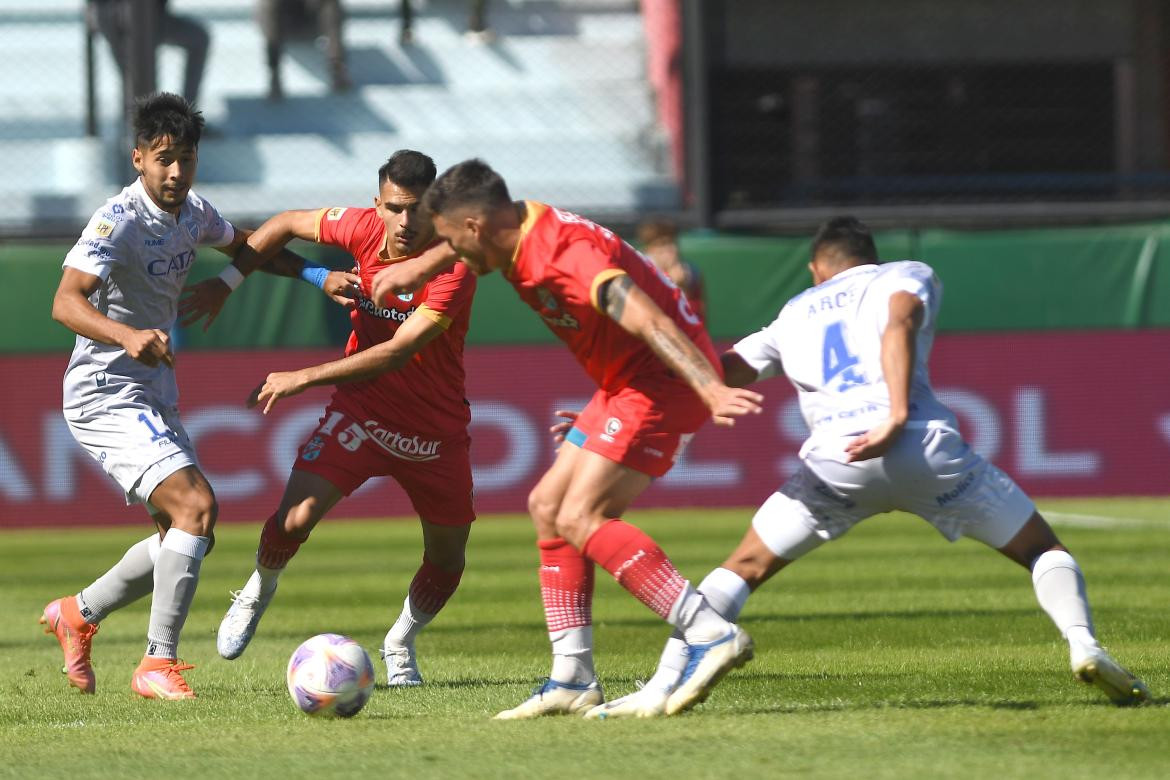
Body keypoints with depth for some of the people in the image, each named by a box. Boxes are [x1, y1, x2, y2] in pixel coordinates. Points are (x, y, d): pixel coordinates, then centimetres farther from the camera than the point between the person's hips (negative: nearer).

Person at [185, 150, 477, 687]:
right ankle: (257, 594, 13)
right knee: (295, 518, -18)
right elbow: (290, 223, 7)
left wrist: (304, 377, -33)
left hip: (437, 431, -1)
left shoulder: (454, 266, -25)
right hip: (362, 410, 1)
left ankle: (400, 643, 36)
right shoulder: (365, 229, -13)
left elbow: (397, 352, -31)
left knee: (447, 558, 7)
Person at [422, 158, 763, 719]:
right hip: (626, 382, 10)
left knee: (580, 519, -18)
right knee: (547, 508, 10)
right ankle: (572, 680, 11)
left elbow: (650, 322, -36)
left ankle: (712, 634, -24)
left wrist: (711, 389, -46)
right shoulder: (521, 237, 4)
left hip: (664, 379, -10)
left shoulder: (567, 253, -26)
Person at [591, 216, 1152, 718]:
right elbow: (899, 323, -1)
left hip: (834, 459, 1)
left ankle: (662, 688, 2)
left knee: (745, 568, 15)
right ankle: (1083, 644, -14)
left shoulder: (795, 313, 30)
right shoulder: (910, 276, 22)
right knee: (1042, 549, 12)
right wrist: (897, 417, -12)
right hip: (925, 447, -1)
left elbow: (720, 372, 21)